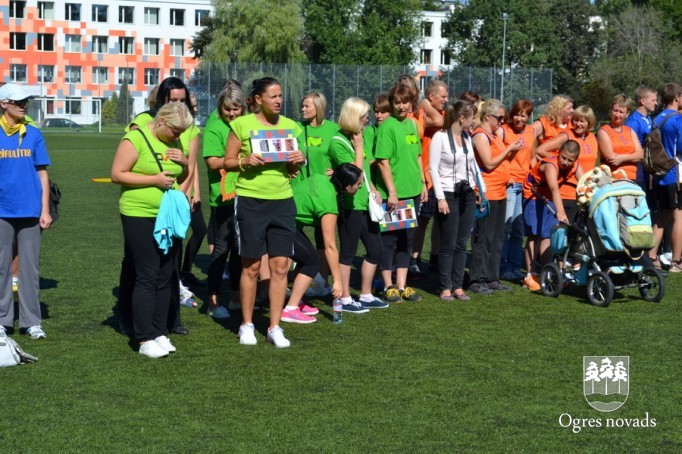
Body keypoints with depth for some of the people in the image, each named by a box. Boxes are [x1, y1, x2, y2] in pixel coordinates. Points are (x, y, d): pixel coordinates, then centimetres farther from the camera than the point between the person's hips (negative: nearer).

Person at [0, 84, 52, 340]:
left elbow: (42, 174, 8)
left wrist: (45, 211, 3)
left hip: (30, 211, 1)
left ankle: (32, 321, 10)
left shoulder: (34, 135, 6)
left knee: (30, 267, 4)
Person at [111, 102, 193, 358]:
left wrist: (185, 163, -2)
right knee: (147, 278, -6)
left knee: (165, 279, 8)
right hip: (140, 216, -7)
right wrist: (153, 179, -19)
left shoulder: (175, 143, 11)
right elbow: (117, 174, -14)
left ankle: (160, 334, 16)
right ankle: (145, 339, -2)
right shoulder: (136, 139, -10)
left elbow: (183, 177, 21)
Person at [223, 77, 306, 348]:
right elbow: (227, 162, 1)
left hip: (282, 201, 3)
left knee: (280, 266, 1)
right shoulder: (242, 124, -2)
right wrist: (245, 161, -18)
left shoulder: (290, 126, 9)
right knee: (251, 266, 4)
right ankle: (247, 325, 17)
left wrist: (298, 162, -5)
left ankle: (275, 327, 9)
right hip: (250, 201, -3)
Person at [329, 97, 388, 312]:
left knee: (375, 249, 12)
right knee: (348, 252, 0)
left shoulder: (364, 136, 12)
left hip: (365, 203, 8)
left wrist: (372, 188, 8)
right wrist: (358, 147, -13)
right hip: (349, 204, -8)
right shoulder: (338, 142, -13)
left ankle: (366, 295, 23)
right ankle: (345, 299, 9)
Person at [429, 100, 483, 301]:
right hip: (448, 195, -6)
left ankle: (457, 286, 12)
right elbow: (433, 169, -11)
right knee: (448, 244, -3)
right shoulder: (440, 137, -10)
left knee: (462, 243, 7)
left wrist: (481, 188, 13)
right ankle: (445, 288, 5)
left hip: (467, 194, 6)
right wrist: (440, 198, -15)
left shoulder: (467, 137, 10)